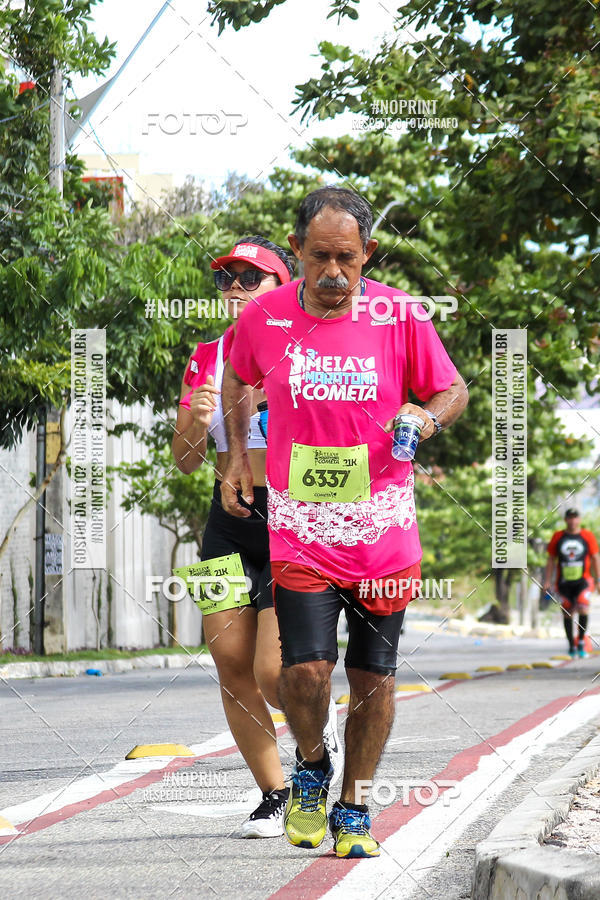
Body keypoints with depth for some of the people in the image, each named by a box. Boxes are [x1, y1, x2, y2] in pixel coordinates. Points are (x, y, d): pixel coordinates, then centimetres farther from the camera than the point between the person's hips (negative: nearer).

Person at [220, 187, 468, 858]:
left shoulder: (399, 317, -5)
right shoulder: (264, 317, -2)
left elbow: (453, 390, 8)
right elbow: (237, 377, 20)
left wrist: (429, 416, -13)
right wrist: (236, 456, 13)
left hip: (383, 530, 1)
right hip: (300, 527, 0)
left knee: (373, 677, 5)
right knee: (305, 668, -14)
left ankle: (353, 810, 23)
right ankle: (311, 770, 17)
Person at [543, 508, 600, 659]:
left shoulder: (587, 536, 4)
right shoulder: (557, 537, 7)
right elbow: (551, 560, 11)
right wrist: (547, 581, 5)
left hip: (582, 581, -2)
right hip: (564, 582, 2)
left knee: (583, 608, -20)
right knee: (567, 613, 4)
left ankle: (581, 641, -4)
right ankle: (571, 646, 17)